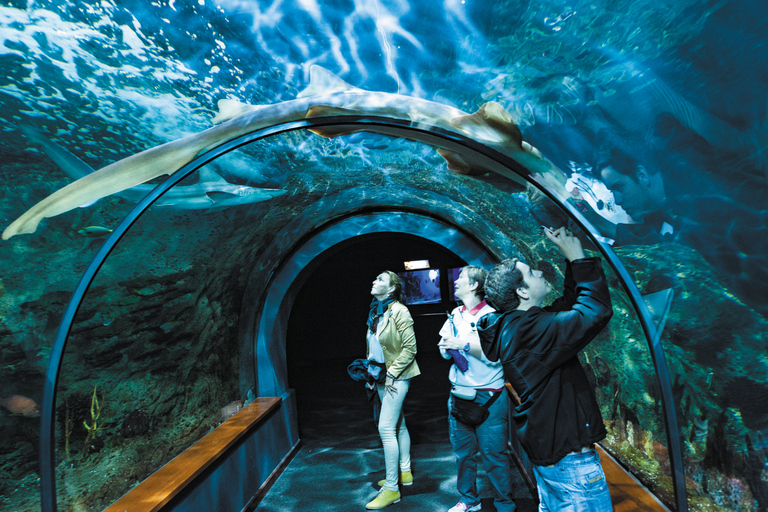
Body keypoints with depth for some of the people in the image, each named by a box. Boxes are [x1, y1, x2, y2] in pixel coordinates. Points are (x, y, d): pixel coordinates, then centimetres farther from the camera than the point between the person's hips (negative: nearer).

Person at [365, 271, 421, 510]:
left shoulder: (398, 311, -17)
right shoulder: (376, 311, 8)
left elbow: (410, 348, -18)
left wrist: (392, 373, -18)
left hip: (396, 377, -8)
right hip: (382, 376, 8)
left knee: (386, 428, -8)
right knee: (398, 425, 18)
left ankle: (391, 488, 3)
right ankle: (405, 472, 33)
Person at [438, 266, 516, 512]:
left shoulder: (492, 315, -9)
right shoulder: (455, 314, 10)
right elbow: (445, 351, 16)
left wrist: (463, 344, -20)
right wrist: (446, 347, -5)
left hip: (488, 397, -6)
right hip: (458, 394, 6)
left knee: (494, 454, 2)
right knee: (463, 452, 14)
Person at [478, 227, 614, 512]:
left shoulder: (514, 326, 5)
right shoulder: (530, 330, -26)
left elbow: (571, 304, 13)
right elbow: (596, 311, -30)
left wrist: (571, 260, 4)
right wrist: (577, 257, -20)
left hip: (543, 445, 10)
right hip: (568, 455, -10)